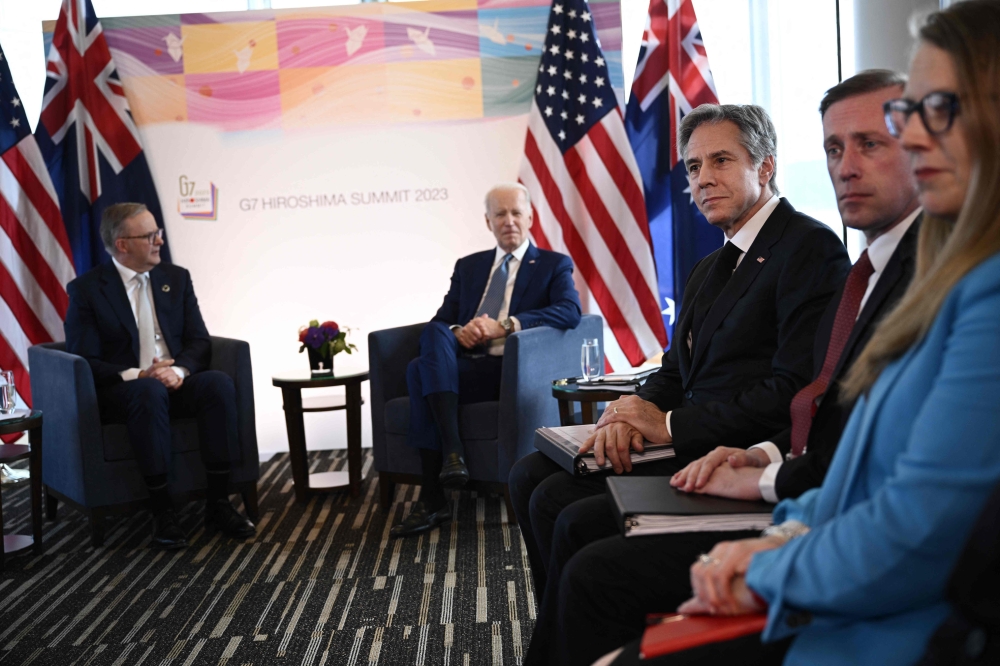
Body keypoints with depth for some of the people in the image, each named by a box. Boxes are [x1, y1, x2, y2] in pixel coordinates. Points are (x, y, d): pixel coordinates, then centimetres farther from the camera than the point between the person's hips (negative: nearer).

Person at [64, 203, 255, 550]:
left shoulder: (176, 278, 12)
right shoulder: (86, 289, -1)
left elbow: (199, 341, 7)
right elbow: (84, 361, -7)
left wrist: (179, 370, -15)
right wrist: (137, 376, -22)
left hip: (176, 382, 4)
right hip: (122, 390, -4)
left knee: (219, 382, -28)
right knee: (149, 392, -38)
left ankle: (218, 503, -24)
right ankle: (162, 510, -31)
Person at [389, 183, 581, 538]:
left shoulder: (554, 265, 11)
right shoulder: (468, 266, 25)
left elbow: (570, 311, -9)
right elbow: (440, 319, 18)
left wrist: (504, 325, -17)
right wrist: (456, 332, -8)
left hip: (511, 372, -5)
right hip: (462, 366, 5)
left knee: (421, 368, -28)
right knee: (435, 334, -30)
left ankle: (433, 499, -29)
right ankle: (451, 449, -34)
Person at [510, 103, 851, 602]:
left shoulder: (811, 248, -9)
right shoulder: (709, 267, 22)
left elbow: (795, 393, -19)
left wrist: (671, 425, -15)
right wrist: (640, 409, -5)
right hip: (687, 446, 10)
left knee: (557, 500, -19)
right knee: (530, 475, 2)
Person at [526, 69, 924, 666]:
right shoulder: (871, 267, 18)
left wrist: (769, 480, -13)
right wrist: (766, 453, 3)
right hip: (796, 491, 10)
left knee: (597, 574, -18)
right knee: (581, 525, 9)